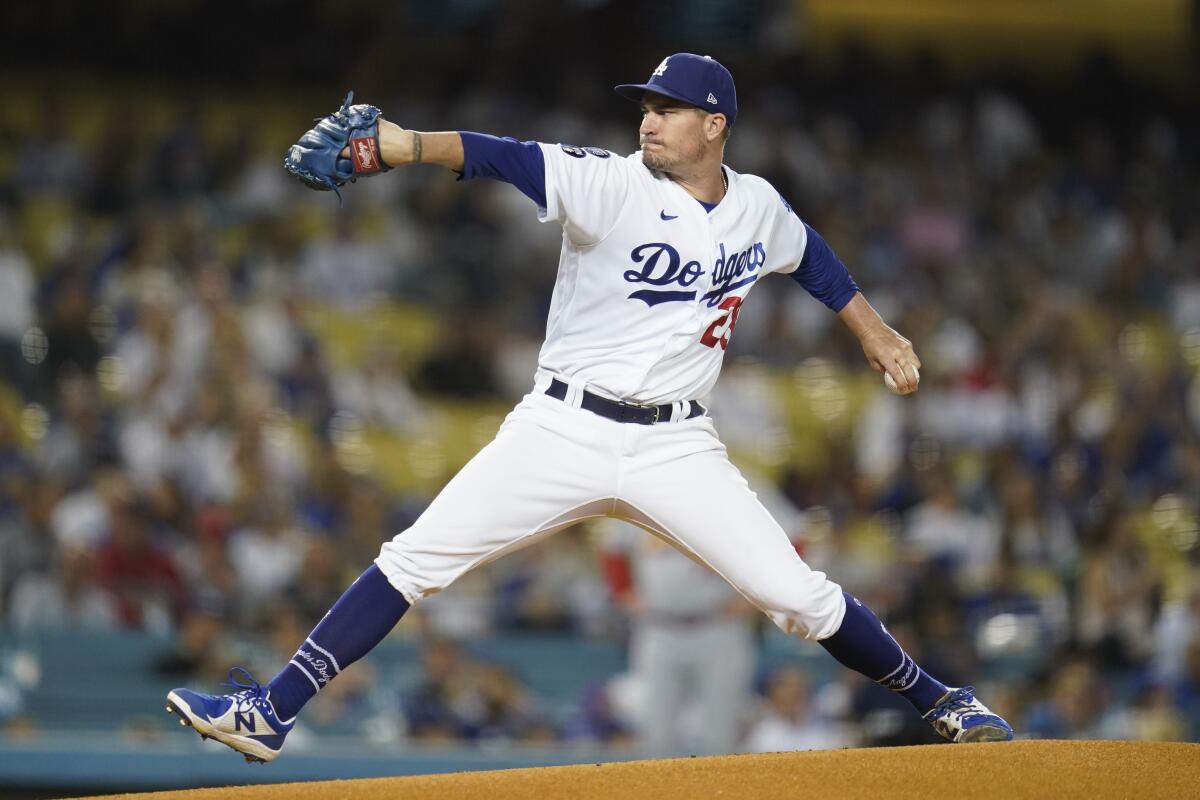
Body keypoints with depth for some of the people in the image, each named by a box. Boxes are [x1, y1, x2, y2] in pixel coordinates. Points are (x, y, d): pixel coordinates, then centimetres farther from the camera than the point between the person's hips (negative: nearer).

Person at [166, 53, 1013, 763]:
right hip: (563, 433, -2)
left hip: (676, 447, 2)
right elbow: (506, 158, -25)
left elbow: (811, 256, 27)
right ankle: (271, 713, -8)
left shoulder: (758, 207, 4)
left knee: (798, 595, -5)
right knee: (413, 562, -11)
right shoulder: (611, 185, -10)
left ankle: (937, 700, 17)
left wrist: (877, 333, 30)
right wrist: (403, 144, -40)